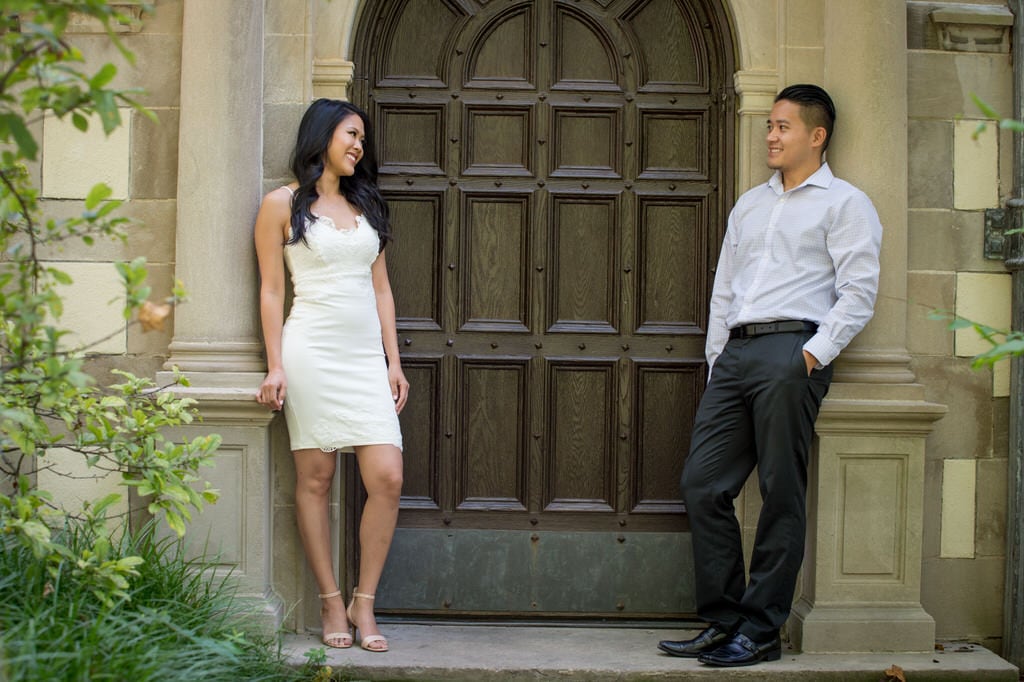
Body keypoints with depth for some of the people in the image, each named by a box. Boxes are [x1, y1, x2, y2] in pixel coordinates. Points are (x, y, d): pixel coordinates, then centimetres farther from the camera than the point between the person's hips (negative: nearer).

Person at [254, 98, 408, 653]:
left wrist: (394, 361, 11)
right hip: (312, 351, -4)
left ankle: (364, 603, 4)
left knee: (387, 479, -7)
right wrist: (276, 366, -8)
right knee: (315, 479, -2)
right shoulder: (283, 205, 4)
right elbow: (271, 290, 0)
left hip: (367, 355, 4)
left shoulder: (365, 206, 18)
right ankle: (331, 604, 7)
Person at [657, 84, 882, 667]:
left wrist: (812, 357, -13)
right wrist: (717, 359, 15)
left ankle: (762, 631, 0)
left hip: (791, 350, -7)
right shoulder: (750, 204, 25)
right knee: (703, 484, 0)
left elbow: (859, 292, -5)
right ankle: (724, 620, 8)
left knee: (781, 495, -5)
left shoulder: (844, 203, 5)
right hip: (735, 352, 7)